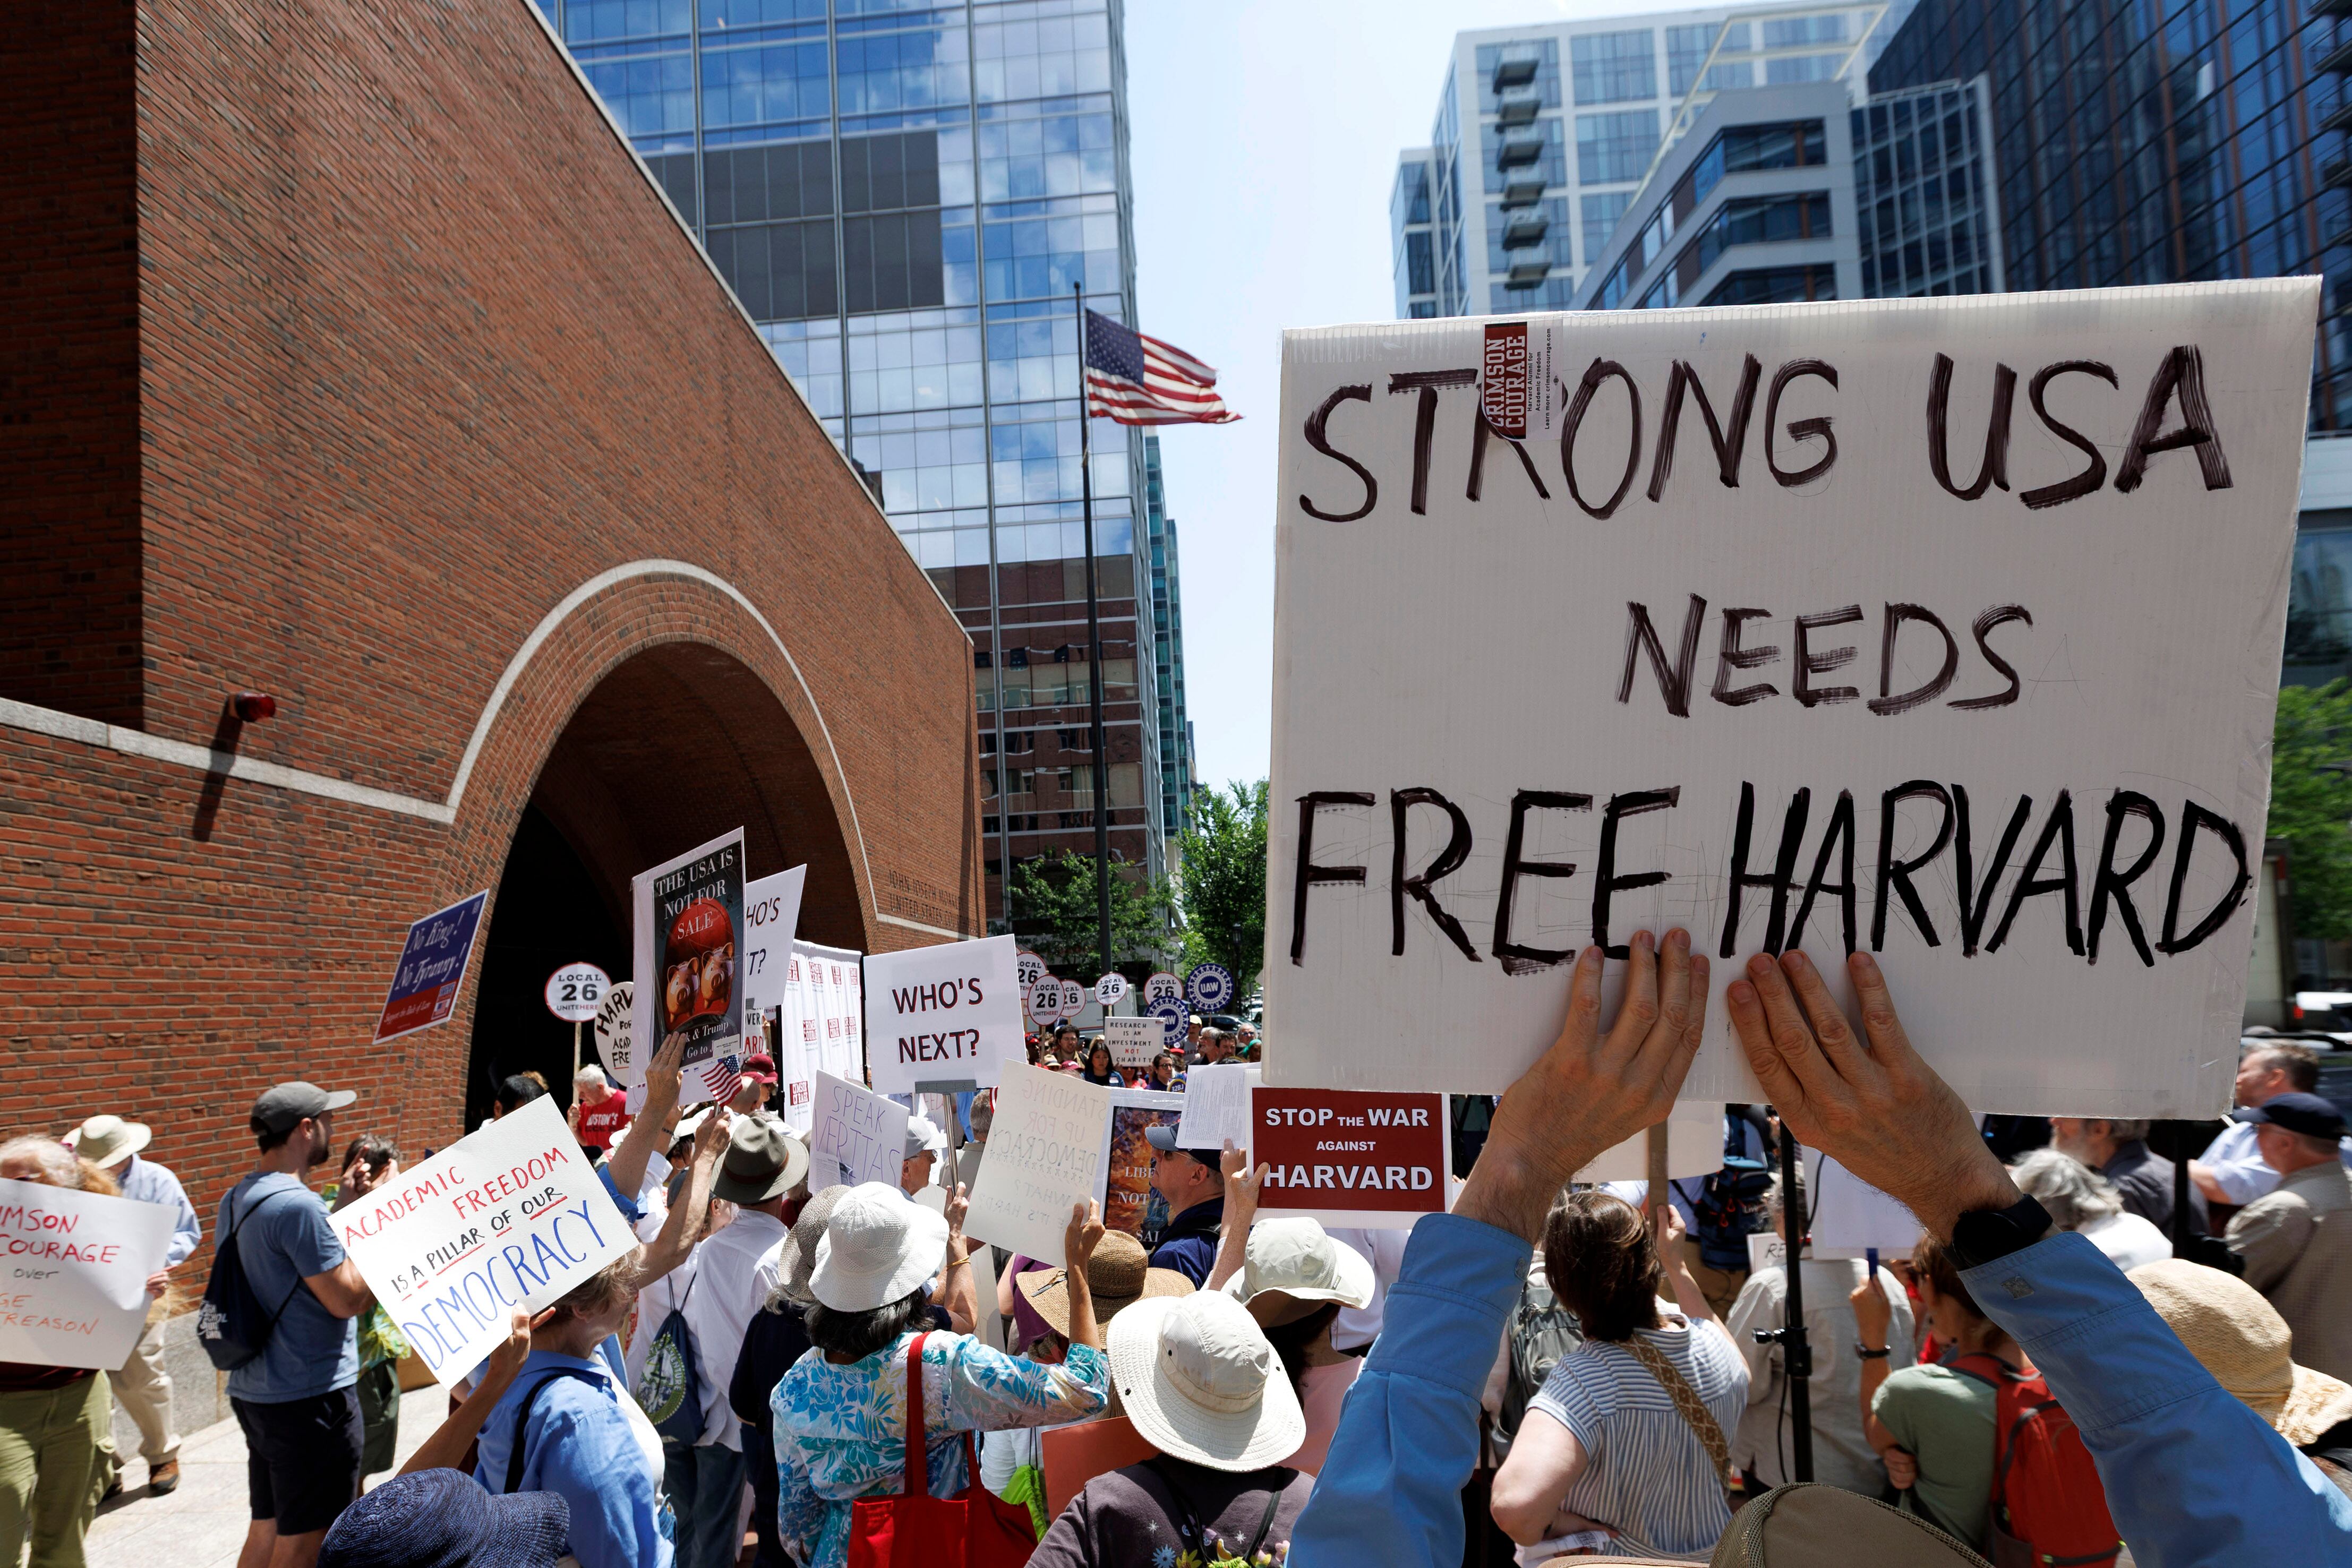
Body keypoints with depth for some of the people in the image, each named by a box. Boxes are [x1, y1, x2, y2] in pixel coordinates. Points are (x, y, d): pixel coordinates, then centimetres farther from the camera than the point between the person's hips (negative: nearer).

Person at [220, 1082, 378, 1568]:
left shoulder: (235, 1200, 9)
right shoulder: (297, 1204, -22)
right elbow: (348, 1299, -20)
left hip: (255, 1394, 9)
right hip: (311, 1397, -9)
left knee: (267, 1529, 19)